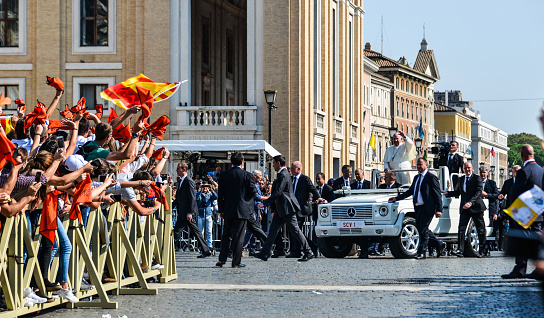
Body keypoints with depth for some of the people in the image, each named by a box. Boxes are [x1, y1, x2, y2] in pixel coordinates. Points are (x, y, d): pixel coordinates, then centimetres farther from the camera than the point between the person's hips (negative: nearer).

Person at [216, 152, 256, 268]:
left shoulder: (224, 175, 1)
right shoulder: (247, 175, -7)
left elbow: (220, 193, 2)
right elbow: (253, 191, -4)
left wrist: (221, 210, 8)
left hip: (228, 210, 2)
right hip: (242, 210, -2)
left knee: (226, 234, 14)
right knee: (238, 236, 1)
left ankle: (222, 259, 3)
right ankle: (236, 262, 1)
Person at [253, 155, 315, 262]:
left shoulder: (283, 175, -18)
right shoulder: (281, 174, 14)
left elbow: (278, 193, -24)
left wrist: (265, 203, -23)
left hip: (287, 208, -10)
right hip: (281, 209, 10)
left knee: (295, 230, -5)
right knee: (273, 229, 6)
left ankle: (308, 252, 2)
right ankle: (265, 253, 6)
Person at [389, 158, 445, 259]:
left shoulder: (431, 178, -6)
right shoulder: (416, 178, 19)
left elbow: (438, 195, -8)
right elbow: (410, 191, 25)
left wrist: (439, 210, -15)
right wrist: (397, 198, 17)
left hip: (427, 208, -8)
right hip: (418, 208, 8)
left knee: (423, 230, -8)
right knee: (420, 229, 10)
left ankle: (422, 253, -3)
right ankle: (439, 244, 23)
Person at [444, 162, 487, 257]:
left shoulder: (477, 178, -4)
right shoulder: (461, 179, 13)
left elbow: (478, 192, -15)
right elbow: (457, 192, 22)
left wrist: (471, 202, -28)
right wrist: (447, 193, 4)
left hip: (476, 207, -4)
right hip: (464, 208, 4)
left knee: (480, 230, 4)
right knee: (461, 229, -10)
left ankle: (482, 251, 12)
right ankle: (460, 250, -15)